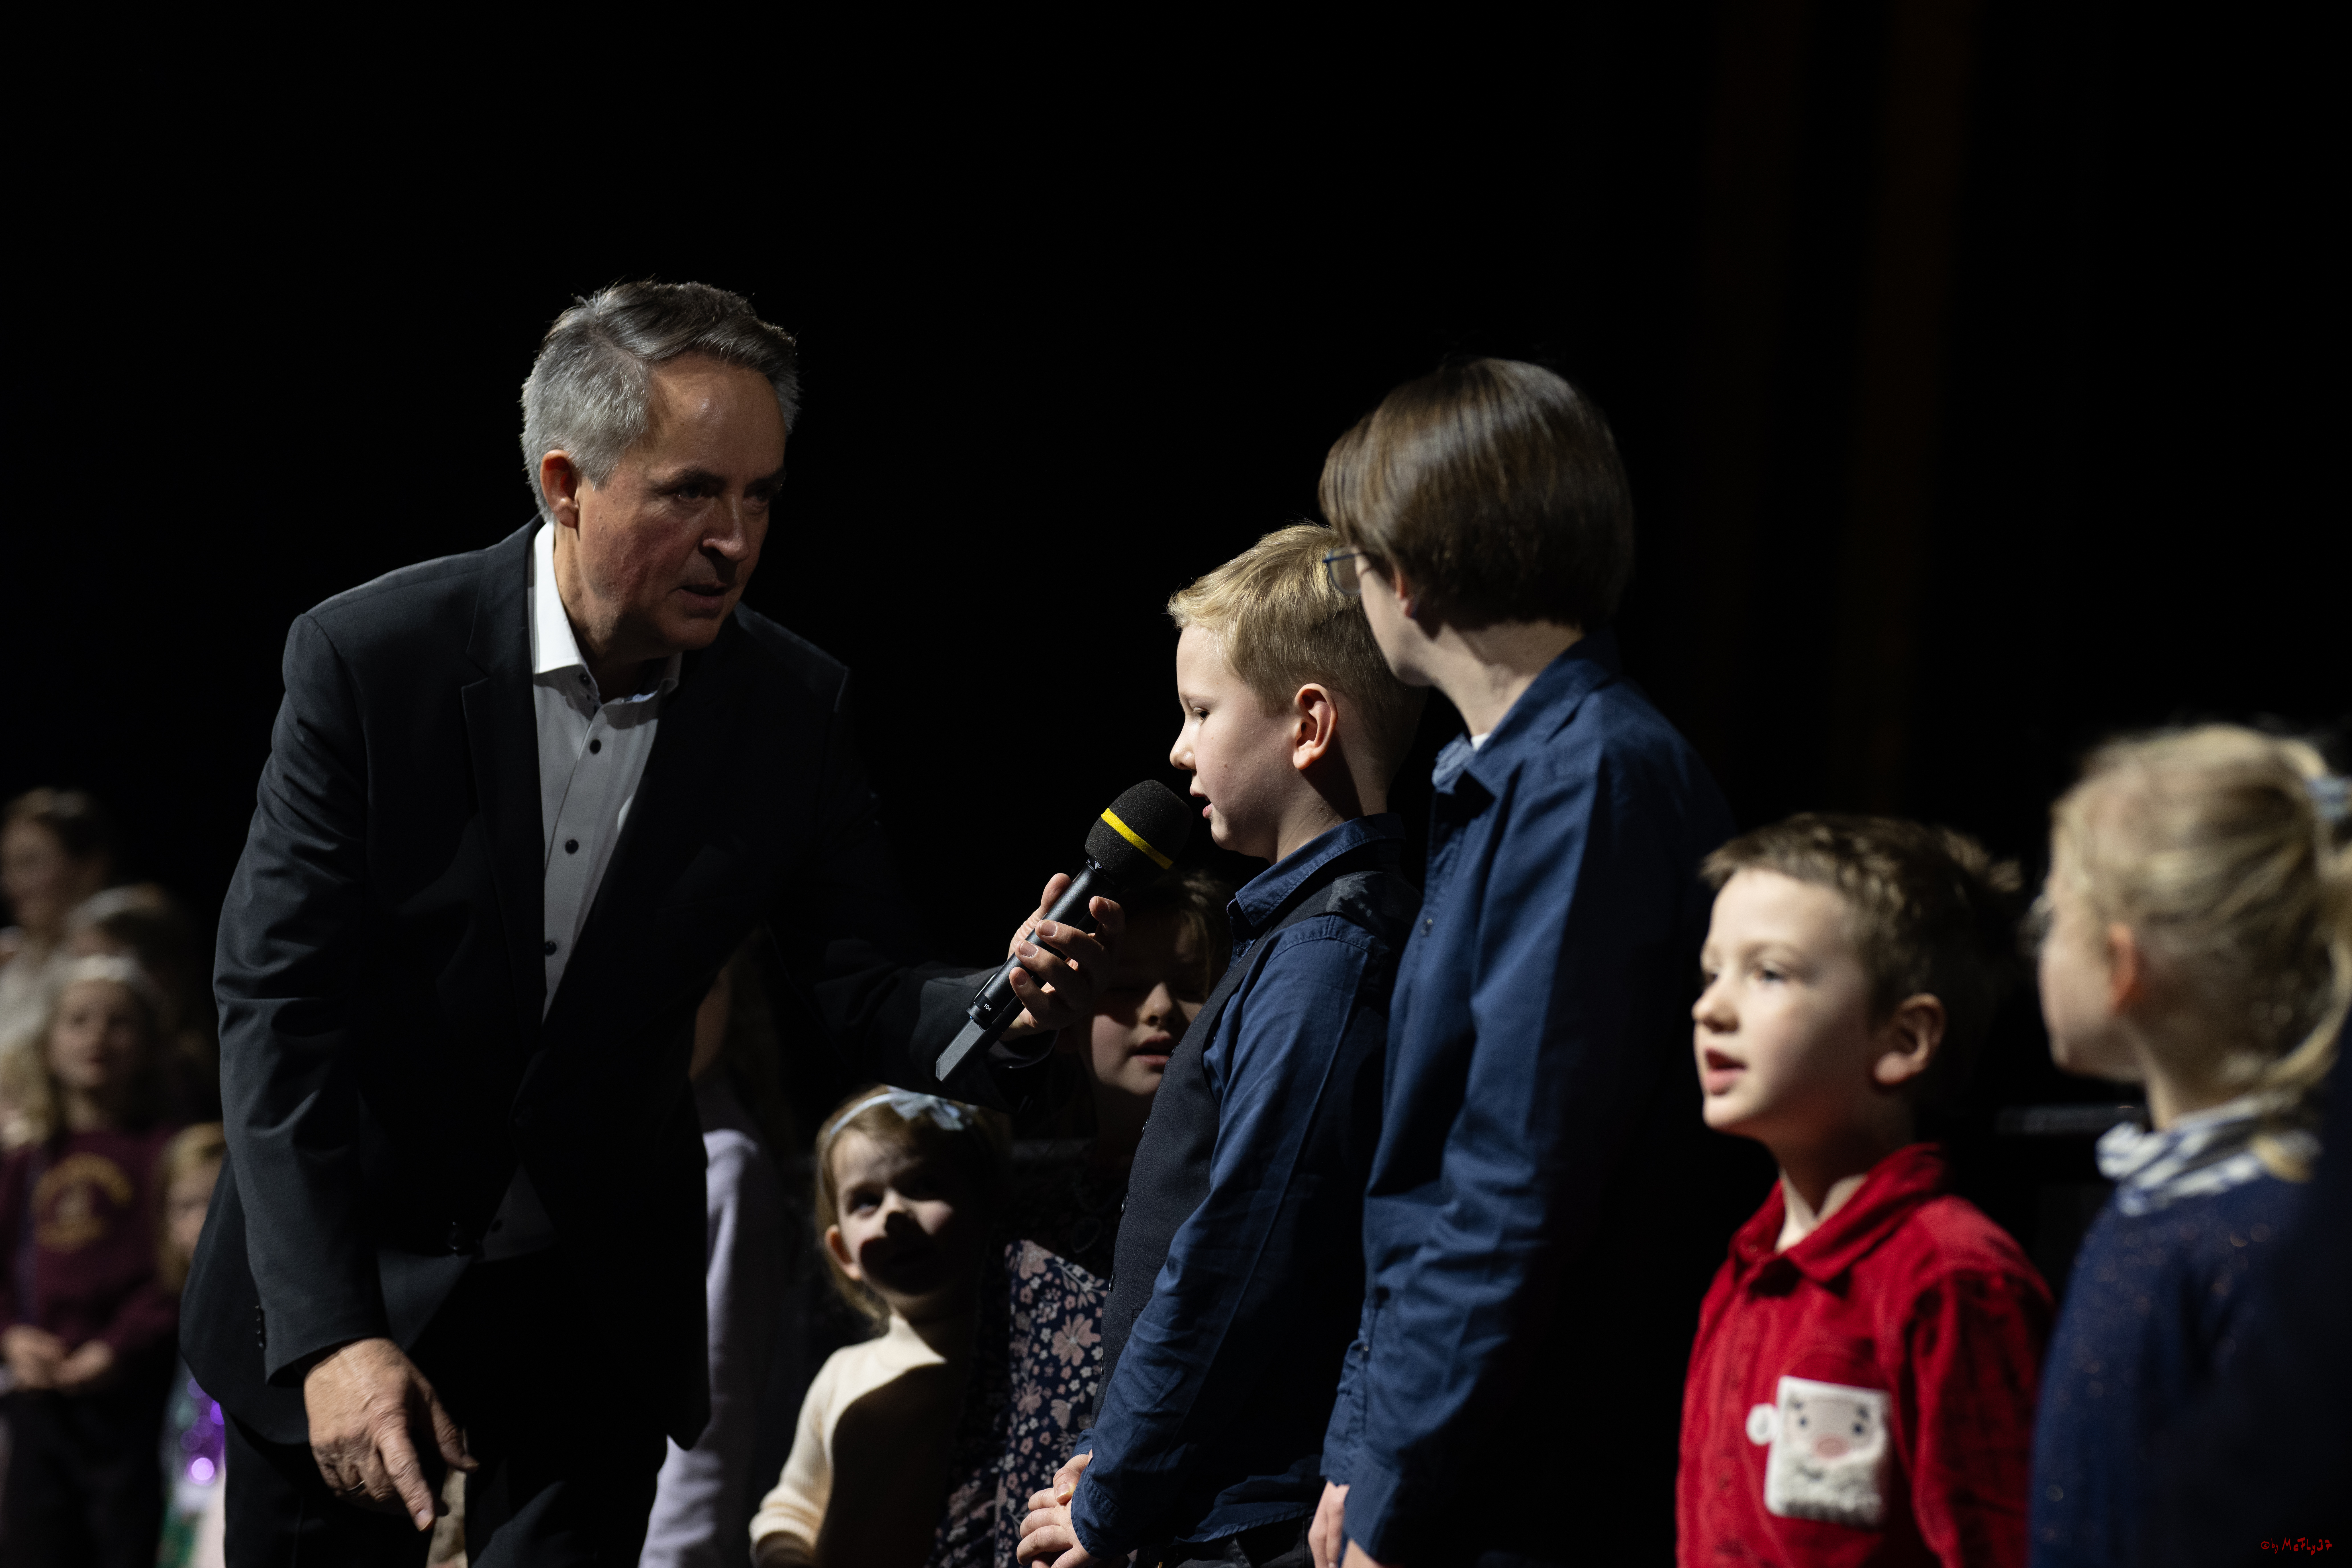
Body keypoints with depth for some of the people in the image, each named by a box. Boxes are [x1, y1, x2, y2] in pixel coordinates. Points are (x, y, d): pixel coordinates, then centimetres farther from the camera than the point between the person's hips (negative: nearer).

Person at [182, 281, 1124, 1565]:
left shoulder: (793, 707, -7)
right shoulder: (369, 656, -16)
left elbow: (863, 990, -2)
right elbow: (276, 1001, -17)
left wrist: (1010, 1011, -27)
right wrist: (330, 1333, -25)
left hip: (599, 1307, 2)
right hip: (349, 1278, -2)